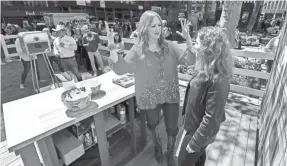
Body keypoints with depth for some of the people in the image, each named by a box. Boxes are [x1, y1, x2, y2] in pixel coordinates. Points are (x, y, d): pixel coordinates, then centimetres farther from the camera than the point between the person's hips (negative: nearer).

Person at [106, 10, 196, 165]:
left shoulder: (169, 46, -5)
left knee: (172, 127, 16)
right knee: (153, 125, 24)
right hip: (150, 97, -1)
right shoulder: (138, 50, -12)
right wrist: (112, 47, -32)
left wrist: (188, 39, -22)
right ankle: (157, 145, 58)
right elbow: (120, 68, -20)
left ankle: (170, 153, 48)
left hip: (171, 95, 2)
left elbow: (190, 60, -9)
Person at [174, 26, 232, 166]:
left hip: (198, 131, -7)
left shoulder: (217, 81, -33)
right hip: (194, 124, 7)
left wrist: (195, 142, -19)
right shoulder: (207, 69, -7)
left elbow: (211, 117, -28)